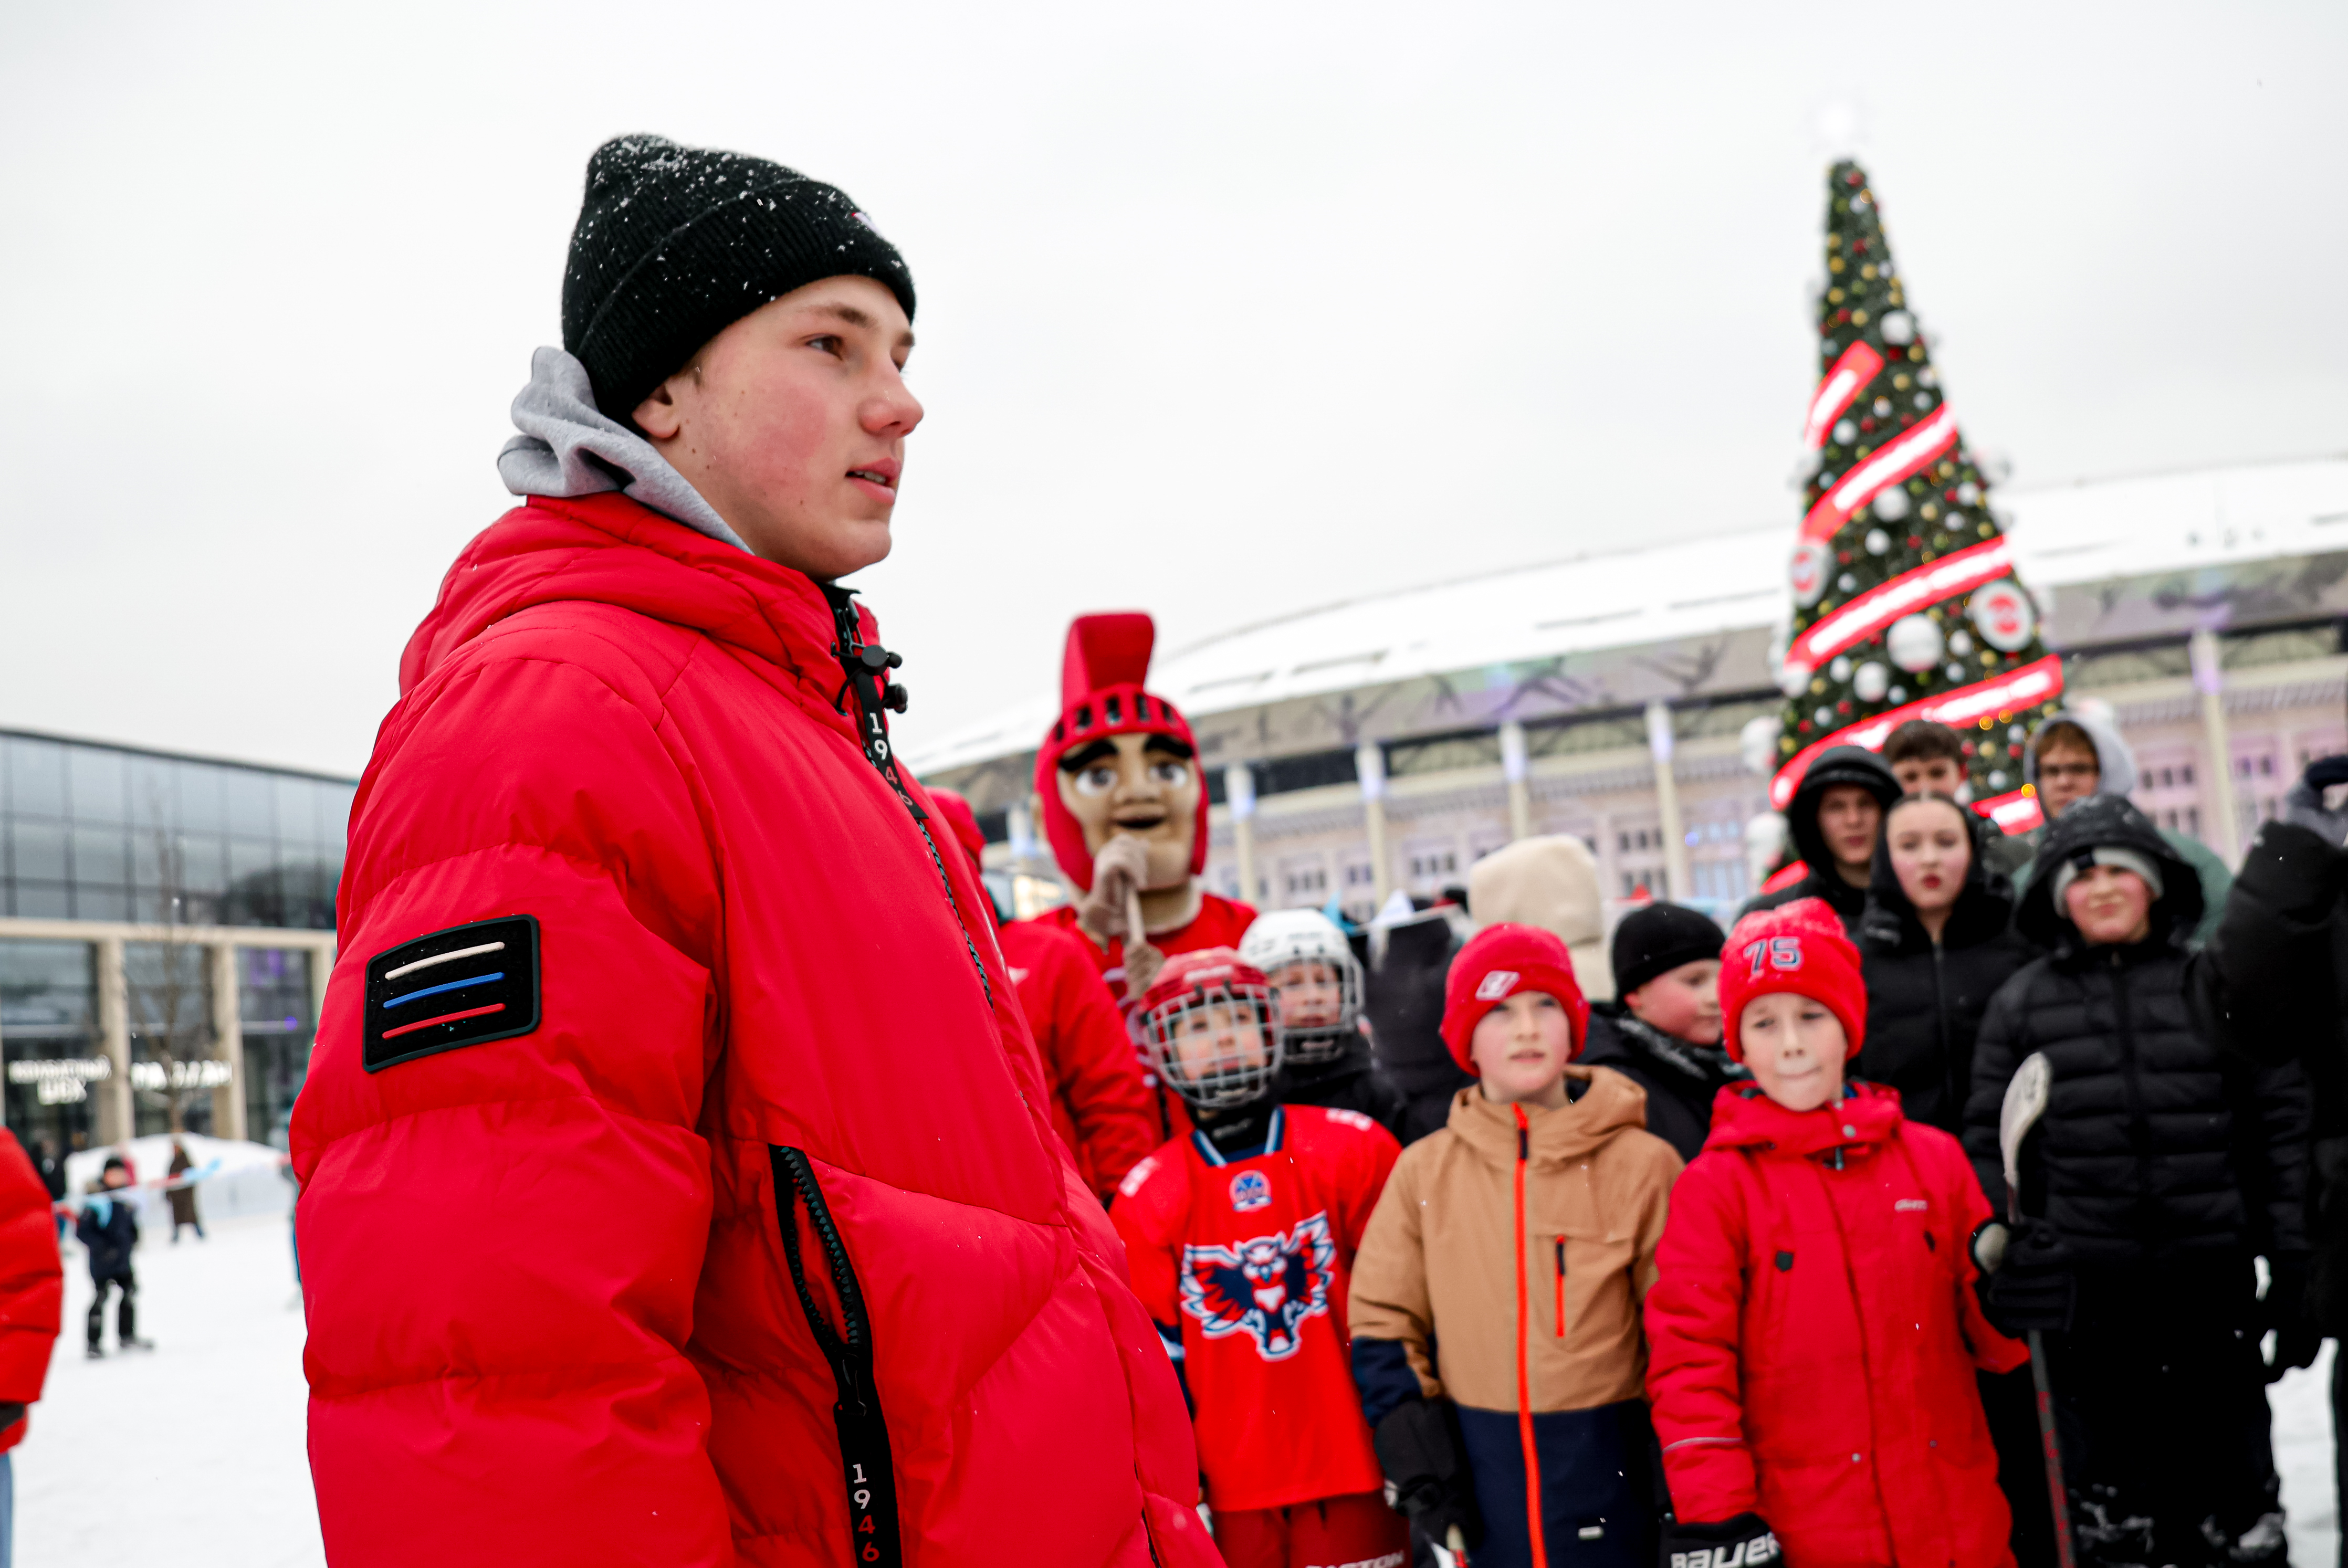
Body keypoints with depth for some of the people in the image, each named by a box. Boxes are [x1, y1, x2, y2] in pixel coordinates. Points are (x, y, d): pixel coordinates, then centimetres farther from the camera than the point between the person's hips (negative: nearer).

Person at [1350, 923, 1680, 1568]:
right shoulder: (1425, 1170, 4)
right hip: (1474, 1478, 1)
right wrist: (1417, 1462, -2)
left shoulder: (1640, 1164, 0)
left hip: (1608, 1476, -1)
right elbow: (1382, 1324, 7)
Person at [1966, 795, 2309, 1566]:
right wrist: (1999, 1269, -3)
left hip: (2211, 1283, 0)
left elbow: (2282, 1124, 4)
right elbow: (1989, 1145, 5)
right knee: (2107, 1499, 7)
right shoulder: (2021, 1002, 5)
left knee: (2229, 1494, 11)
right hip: (2083, 1293, 0)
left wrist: (2296, 1269, -1)